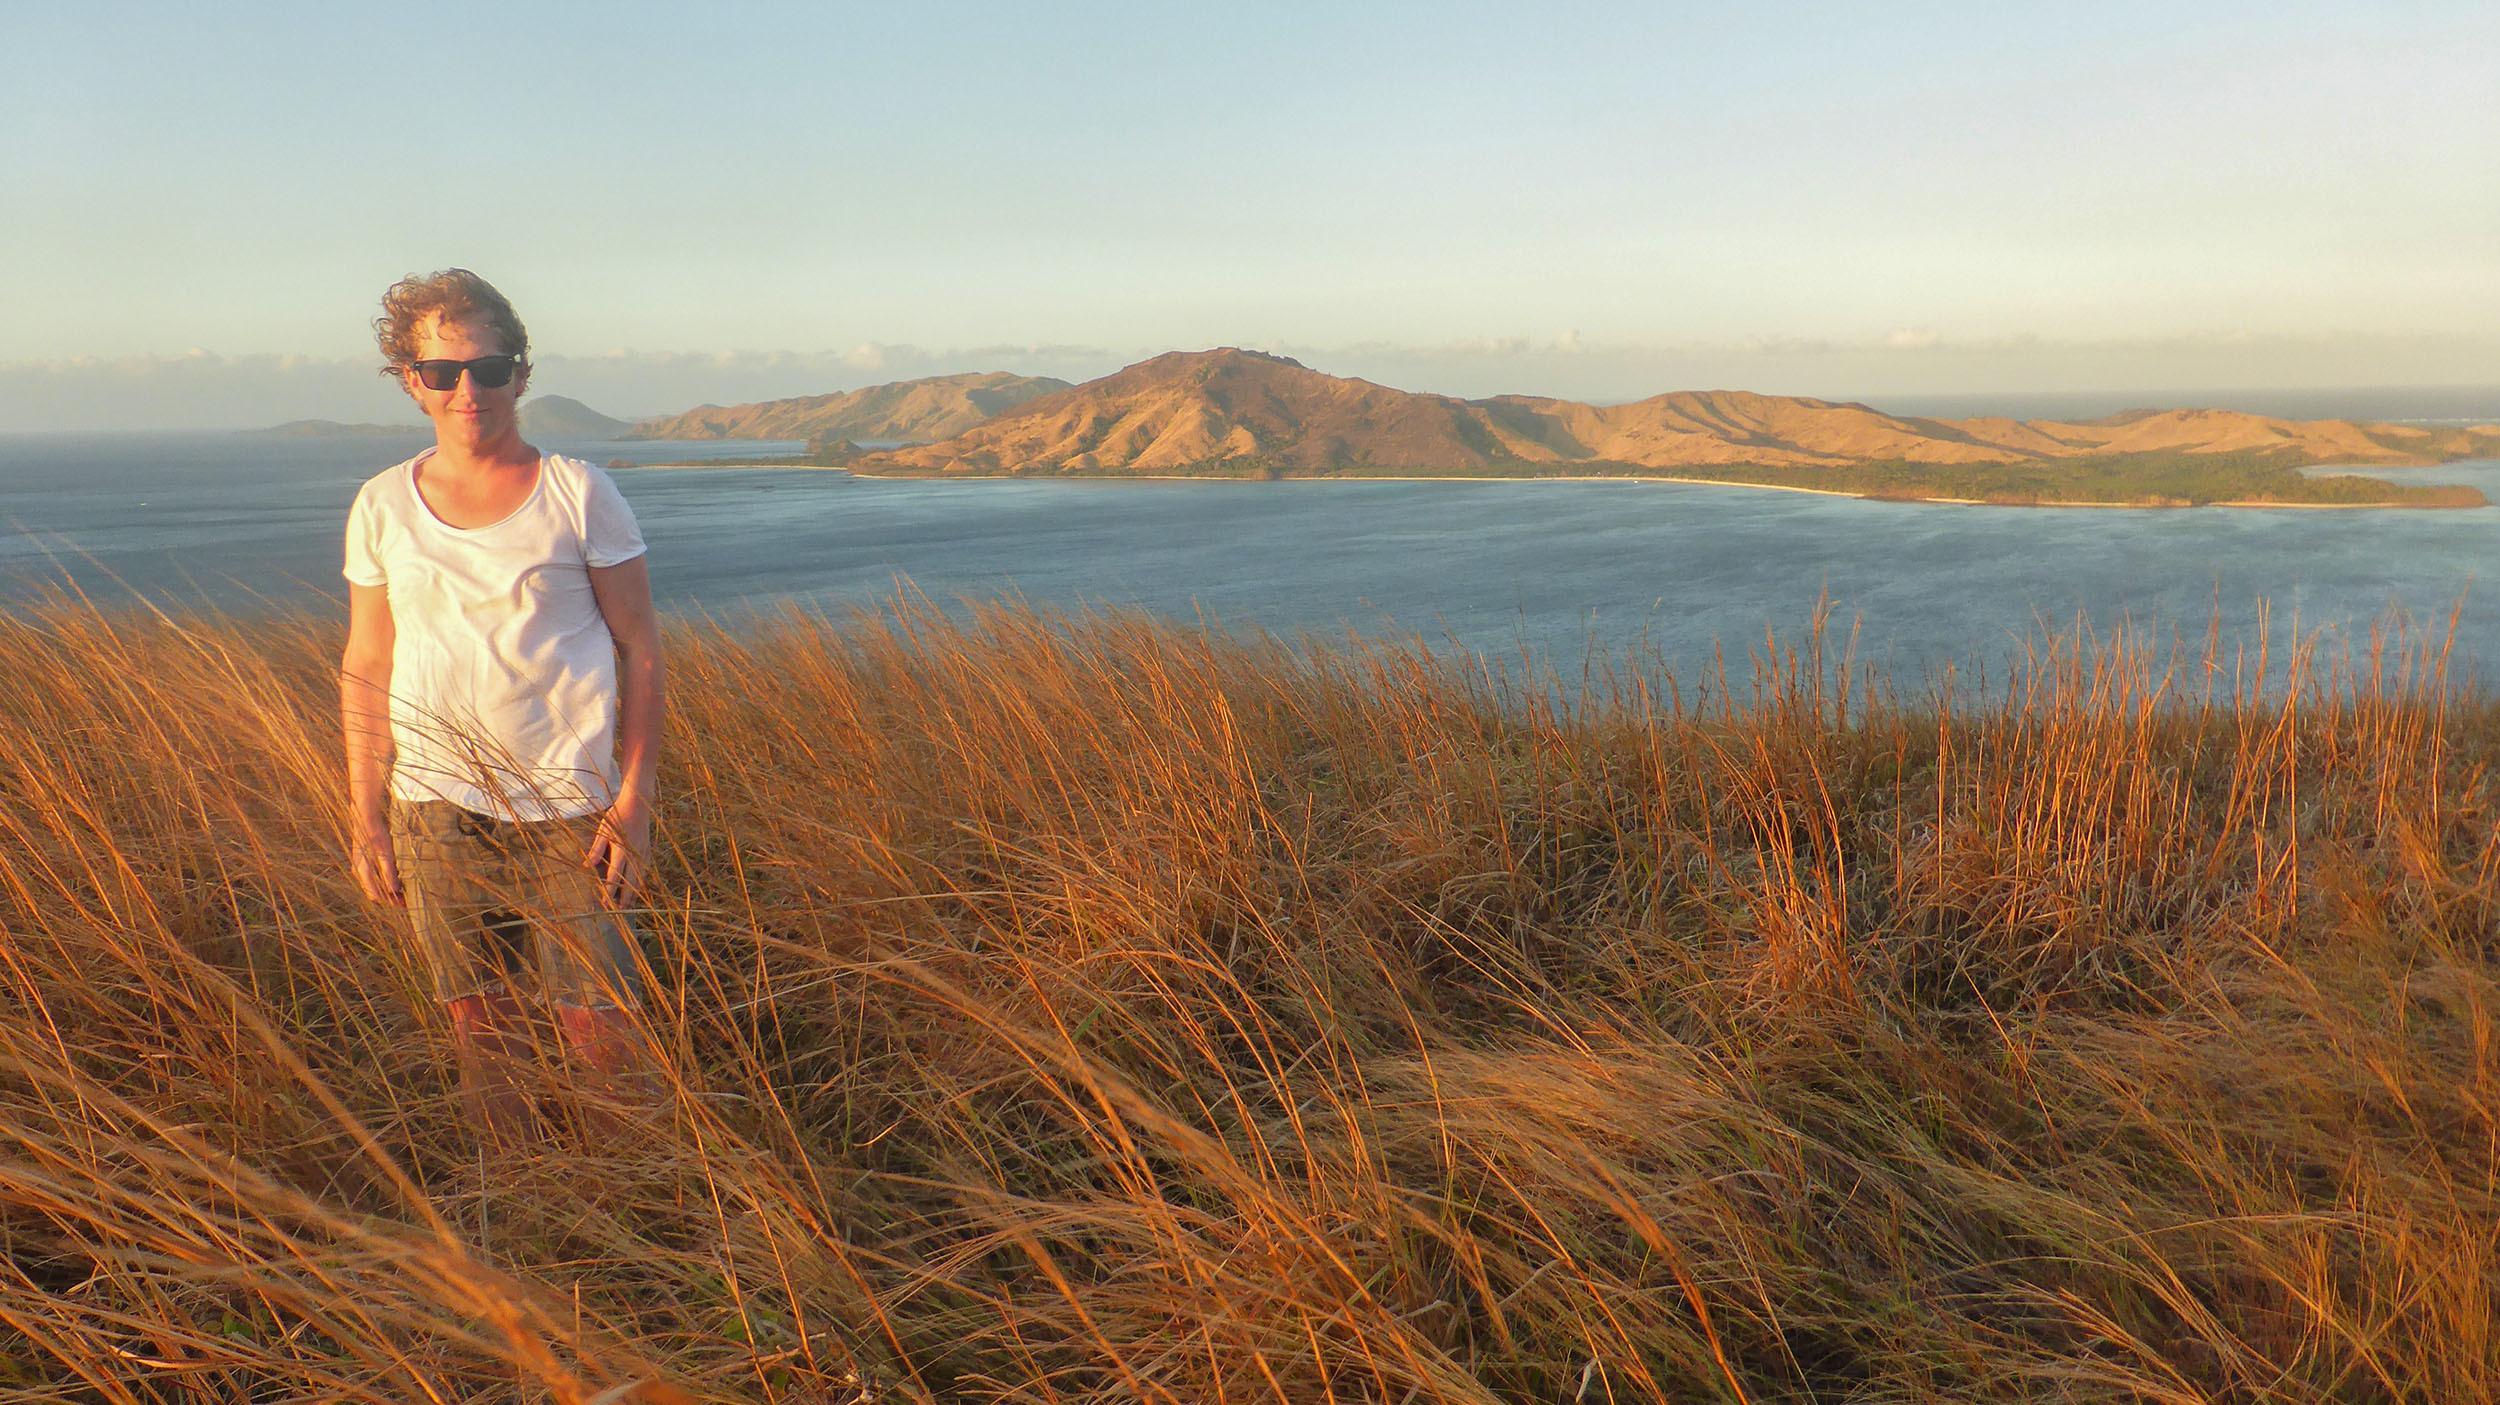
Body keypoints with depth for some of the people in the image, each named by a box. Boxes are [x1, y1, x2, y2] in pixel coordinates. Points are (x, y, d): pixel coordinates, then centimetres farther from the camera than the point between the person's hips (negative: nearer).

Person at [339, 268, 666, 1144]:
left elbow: (641, 652, -1)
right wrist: (366, 815, 7)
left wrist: (634, 800, -7)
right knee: (482, 1031, 9)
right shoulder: (384, 505, 6)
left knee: (601, 1033, -3)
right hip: (435, 809, 3)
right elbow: (364, 669, 11)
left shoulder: (578, 494, -1)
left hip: (568, 807, -2)